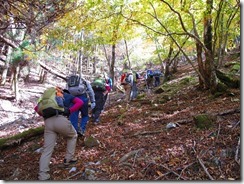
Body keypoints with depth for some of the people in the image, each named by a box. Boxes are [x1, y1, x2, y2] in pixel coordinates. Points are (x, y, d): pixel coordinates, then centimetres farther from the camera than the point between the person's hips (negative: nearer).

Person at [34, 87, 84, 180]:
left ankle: (42, 176, 1)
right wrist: (69, 110, 0)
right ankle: (68, 158, 28)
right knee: (73, 136, 27)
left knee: (47, 150, 6)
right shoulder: (68, 96, 26)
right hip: (61, 120, -3)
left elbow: (37, 108, 28)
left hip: (48, 122, 3)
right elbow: (80, 102, 7)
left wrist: (44, 115, 19)